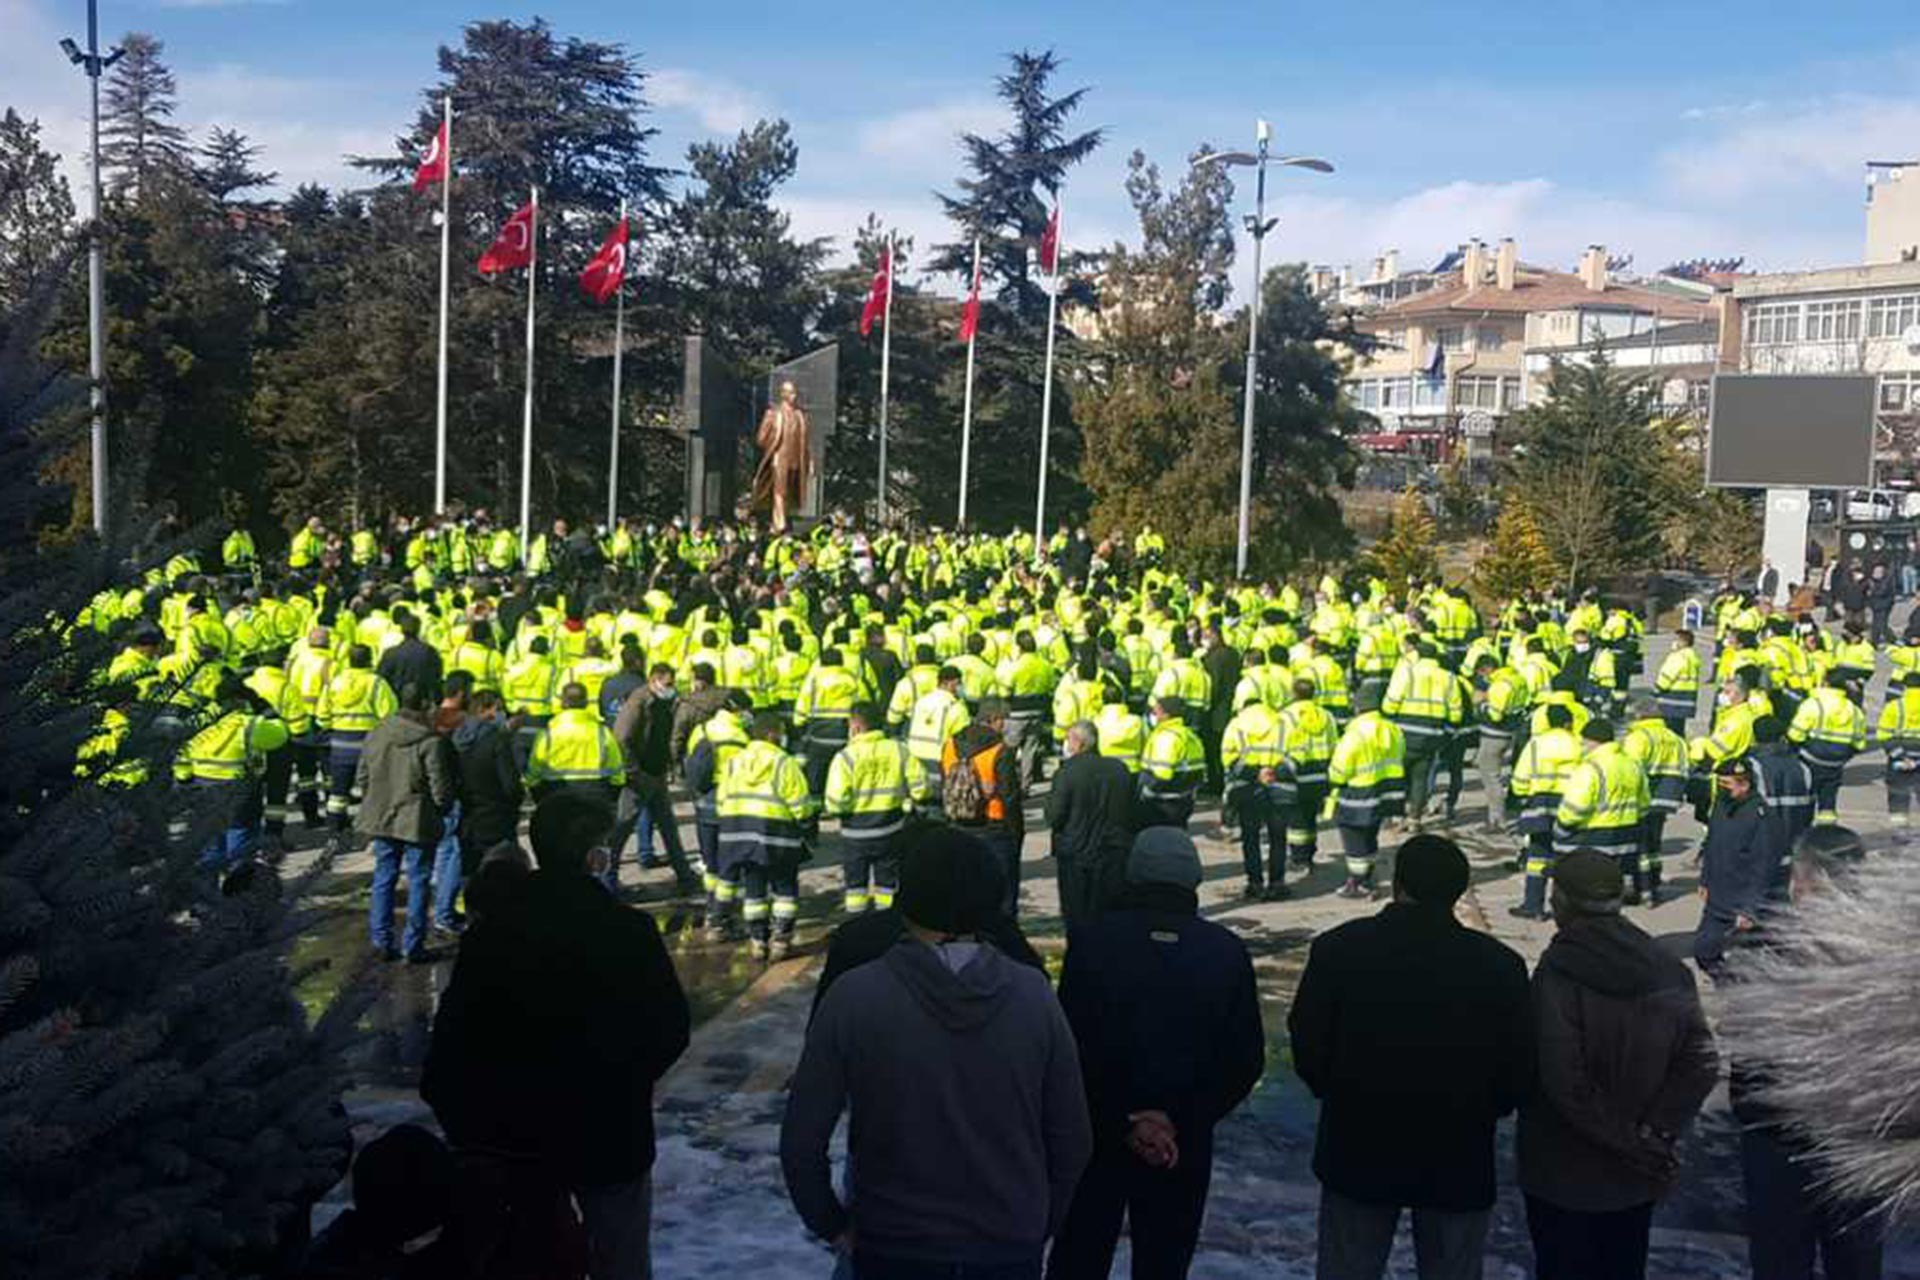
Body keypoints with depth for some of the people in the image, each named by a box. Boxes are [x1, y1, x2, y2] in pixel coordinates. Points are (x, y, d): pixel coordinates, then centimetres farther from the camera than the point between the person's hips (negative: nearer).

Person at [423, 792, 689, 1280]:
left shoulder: (489, 931, -10)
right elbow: (671, 1027, -9)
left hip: (513, 1138, 2)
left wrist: (460, 1121, 5)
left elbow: (453, 1035, -7)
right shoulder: (629, 932, -17)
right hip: (610, 1132, -2)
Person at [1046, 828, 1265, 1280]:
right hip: (1184, 1146, 1)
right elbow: (1245, 1060, -2)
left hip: (1095, 1137, -1)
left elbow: (1071, 1047, -12)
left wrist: (1121, 1122, -8)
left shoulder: (1093, 941, -9)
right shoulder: (1226, 952, -2)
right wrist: (1181, 1120, -7)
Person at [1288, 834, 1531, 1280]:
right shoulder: (1499, 966, -12)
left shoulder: (1337, 948, -12)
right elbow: (1517, 1076, -7)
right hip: (1458, 1160, 0)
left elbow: (1307, 1047, -7)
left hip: (1358, 1150, 1)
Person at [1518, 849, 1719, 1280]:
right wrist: (1653, 1131, -10)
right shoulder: (1668, 970, -1)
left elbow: (1565, 1081, -25)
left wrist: (1634, 1143, -14)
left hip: (1564, 1179, -5)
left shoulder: (1557, 973, -20)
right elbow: (1701, 1063, -6)